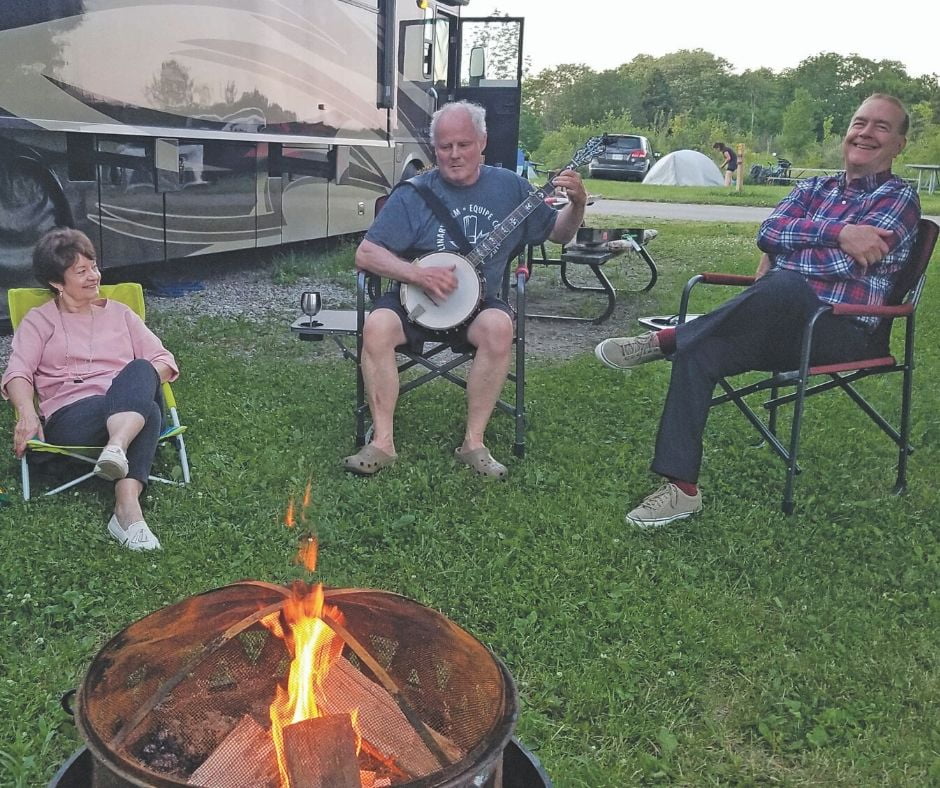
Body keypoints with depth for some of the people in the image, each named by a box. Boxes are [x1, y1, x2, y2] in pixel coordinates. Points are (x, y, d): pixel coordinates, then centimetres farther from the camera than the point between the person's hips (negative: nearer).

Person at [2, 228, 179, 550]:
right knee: (148, 411, -36)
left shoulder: (119, 312, 24)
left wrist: (138, 383, -7)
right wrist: (27, 412, -20)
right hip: (71, 418, -3)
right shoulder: (39, 320, 17)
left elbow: (163, 359, 15)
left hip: (130, 412, 3)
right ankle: (127, 506, -51)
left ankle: (116, 448, -57)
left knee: (139, 370, -35)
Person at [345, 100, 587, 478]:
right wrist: (419, 275, -19)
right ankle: (383, 441, -19)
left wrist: (577, 204, -7)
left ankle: (474, 442, -20)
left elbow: (559, 233, 14)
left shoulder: (509, 187, 5)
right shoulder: (414, 194, -3)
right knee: (377, 326, -31)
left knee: (499, 327, -33)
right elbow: (365, 254, -5)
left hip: (478, 302, 1)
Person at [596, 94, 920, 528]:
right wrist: (838, 232, -10)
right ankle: (681, 487, -21)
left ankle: (665, 339, -23)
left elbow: (843, 263, -13)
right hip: (783, 324, 5)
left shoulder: (898, 199, 3)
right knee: (700, 351, -21)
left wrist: (781, 254, -3)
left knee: (785, 285, -38)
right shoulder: (813, 187, 21)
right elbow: (768, 232, 1)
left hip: (841, 331, -5)